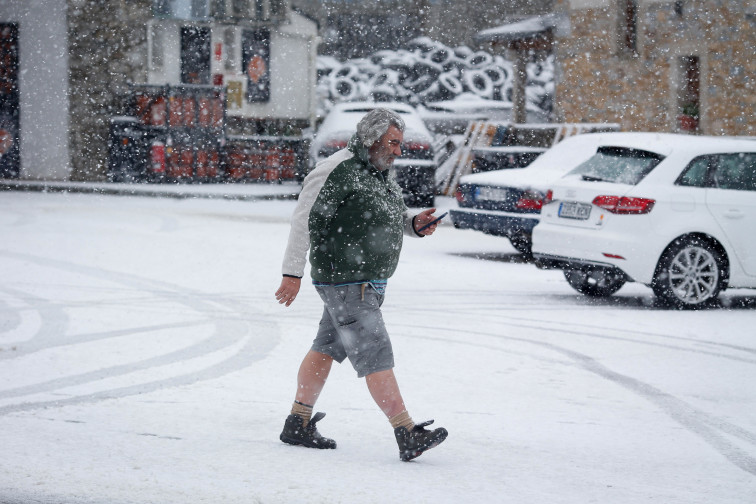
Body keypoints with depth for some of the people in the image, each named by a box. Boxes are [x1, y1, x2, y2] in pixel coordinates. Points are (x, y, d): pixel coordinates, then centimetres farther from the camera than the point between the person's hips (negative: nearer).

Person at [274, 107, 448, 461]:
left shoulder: (379, 174, 14)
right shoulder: (336, 171, -16)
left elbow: (394, 217, 23)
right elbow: (304, 220, -16)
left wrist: (416, 224, 0)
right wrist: (293, 273, -16)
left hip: (368, 281, 10)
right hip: (345, 282, -10)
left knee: (326, 350, 15)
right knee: (375, 355, -12)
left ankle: (298, 425, 24)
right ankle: (408, 438, -15)